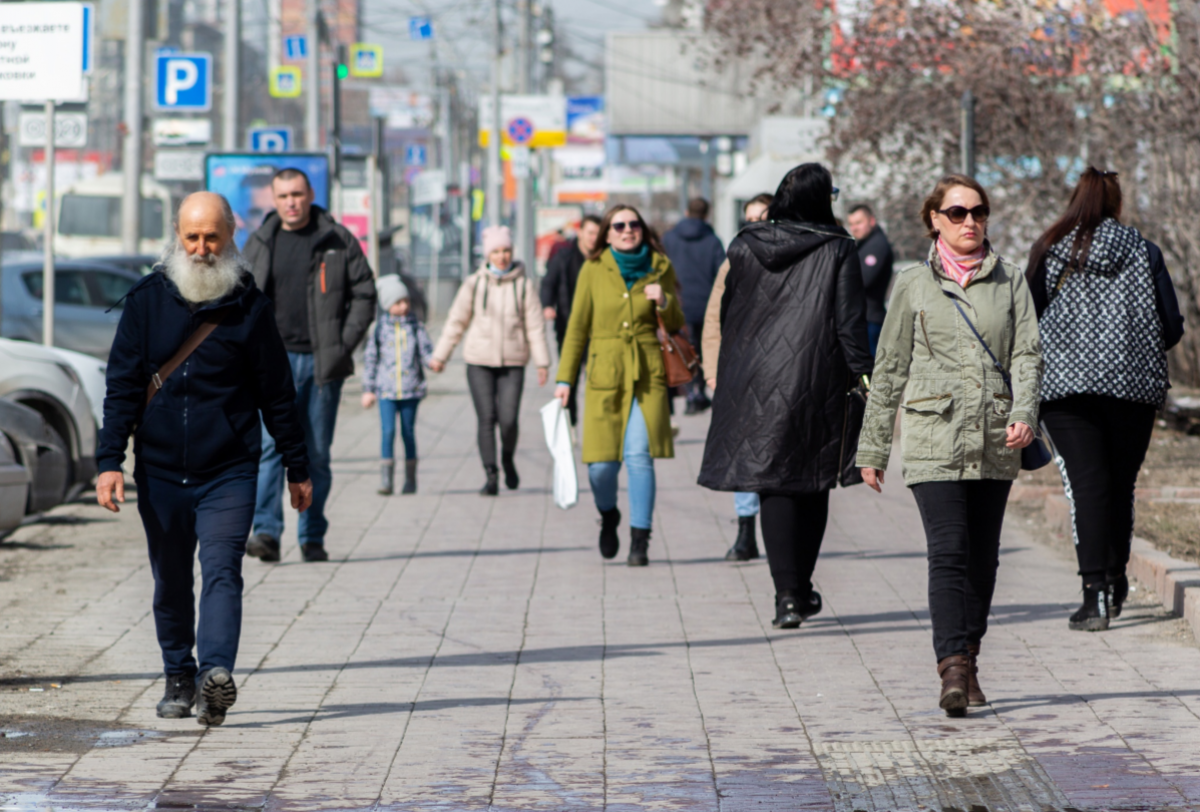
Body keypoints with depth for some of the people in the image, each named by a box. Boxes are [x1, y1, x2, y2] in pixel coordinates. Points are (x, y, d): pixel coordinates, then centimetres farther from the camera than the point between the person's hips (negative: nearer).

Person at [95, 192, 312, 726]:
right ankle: (178, 678, 25)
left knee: (221, 570, -16)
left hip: (229, 471, -2)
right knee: (170, 582, 11)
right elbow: (122, 387, 1)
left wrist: (297, 467, 12)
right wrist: (110, 461, -9)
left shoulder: (249, 306, 0)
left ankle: (216, 674, -28)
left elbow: (276, 394, 7)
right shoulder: (147, 301, 2)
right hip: (160, 471, 2)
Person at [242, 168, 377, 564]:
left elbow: (364, 294, 4)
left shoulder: (338, 241, 4)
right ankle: (266, 532, -18)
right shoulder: (259, 244, 9)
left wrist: (344, 344, -6)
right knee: (270, 445, -13)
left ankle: (313, 538, 12)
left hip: (322, 363, 0)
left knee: (317, 453, 4)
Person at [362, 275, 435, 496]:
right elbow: (371, 359, 7)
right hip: (386, 389, -1)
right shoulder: (380, 327, 3)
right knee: (387, 431, -10)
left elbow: (426, 351, 2)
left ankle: (410, 479, 17)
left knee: (408, 432, 7)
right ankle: (386, 480, -9)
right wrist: (368, 389, 7)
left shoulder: (415, 327, 4)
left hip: (410, 389, 1)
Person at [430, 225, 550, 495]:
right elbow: (456, 321, 8)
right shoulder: (474, 284, 3)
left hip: (512, 363, 0)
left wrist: (542, 362, 0)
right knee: (486, 419, -5)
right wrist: (440, 356, 9)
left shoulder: (523, 285, 2)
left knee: (509, 419, -9)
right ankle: (491, 476, 2)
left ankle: (508, 460, 20)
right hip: (479, 362, 0)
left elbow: (535, 325, 4)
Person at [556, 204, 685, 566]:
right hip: (604, 374, 0)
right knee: (601, 463, -4)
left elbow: (675, 325, 14)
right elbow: (577, 327, 8)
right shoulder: (593, 270, 4)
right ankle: (608, 517, 28)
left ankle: (640, 542, -6)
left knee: (639, 455, -14)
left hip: (647, 374, 0)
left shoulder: (660, 268, 7)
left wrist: (664, 302, -8)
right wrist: (565, 379, 4)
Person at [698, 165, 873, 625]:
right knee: (812, 485, 13)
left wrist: (730, 379, 18)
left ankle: (788, 595, -11)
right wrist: (861, 375, -3)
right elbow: (850, 322, -9)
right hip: (816, 382, -1)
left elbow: (727, 316, 9)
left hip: (756, 382, 1)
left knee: (774, 486, 1)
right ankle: (801, 590, 21)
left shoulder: (744, 248, 3)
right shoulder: (837, 250, -5)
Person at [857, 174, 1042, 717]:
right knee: (948, 551, -14)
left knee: (983, 556, 7)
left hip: (994, 440, 3)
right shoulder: (913, 285, 6)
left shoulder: (1010, 282, 10)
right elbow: (890, 368, 9)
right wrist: (872, 448, 10)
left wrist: (1024, 413, -15)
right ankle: (953, 669, -21)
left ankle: (966, 660, 20)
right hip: (934, 437, -2)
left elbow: (1027, 353, 3)